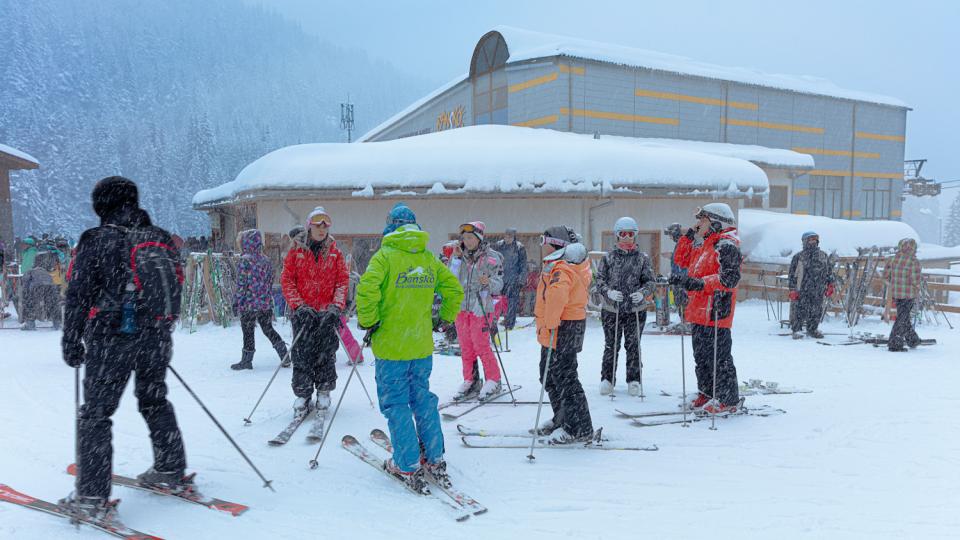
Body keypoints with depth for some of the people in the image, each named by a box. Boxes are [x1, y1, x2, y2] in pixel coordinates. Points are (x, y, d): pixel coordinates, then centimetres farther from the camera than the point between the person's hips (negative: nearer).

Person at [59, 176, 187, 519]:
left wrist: (71, 341, 0)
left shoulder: (97, 241, -7)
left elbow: (78, 295, -8)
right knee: (155, 401, 20)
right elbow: (175, 287, 15)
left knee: (96, 412, 2)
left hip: (112, 340, -5)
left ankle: (93, 497, 3)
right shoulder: (160, 239, 9)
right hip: (157, 337, 6)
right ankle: (171, 472, 29)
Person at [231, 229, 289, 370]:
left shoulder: (244, 260, -12)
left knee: (248, 332, 5)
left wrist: (236, 302, -7)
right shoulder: (266, 261, 6)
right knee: (268, 329, 15)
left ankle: (247, 360, 14)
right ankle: (284, 355, 13)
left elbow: (241, 285, -13)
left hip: (249, 304, -6)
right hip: (266, 303, 6)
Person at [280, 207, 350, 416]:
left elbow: (343, 281, 2)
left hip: (327, 312, 1)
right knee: (302, 353, -1)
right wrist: (298, 305, -12)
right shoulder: (297, 250, 3)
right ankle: (302, 394, 10)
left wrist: (336, 306, -11)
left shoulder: (334, 251, 6)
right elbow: (286, 280, 0)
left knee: (326, 352, 4)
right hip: (303, 312, -1)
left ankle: (324, 390, 20)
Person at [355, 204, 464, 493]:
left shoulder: (385, 255, -9)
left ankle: (408, 467, 9)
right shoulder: (430, 258, 6)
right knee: (423, 399, 17)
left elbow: (366, 288, -23)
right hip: (422, 345, 5)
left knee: (396, 404, 5)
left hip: (391, 345, -5)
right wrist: (445, 320, 18)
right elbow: (454, 289, 8)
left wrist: (368, 321, -10)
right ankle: (435, 461, 22)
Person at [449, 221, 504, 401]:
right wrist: (456, 259, -8)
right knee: (465, 347, 11)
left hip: (481, 308, -5)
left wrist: (489, 282, -28)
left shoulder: (491, 257, -6)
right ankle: (470, 381, 23)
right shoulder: (458, 256, 7)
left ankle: (493, 381, 12)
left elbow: (499, 285, -7)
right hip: (461, 307, 5)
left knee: (481, 346, -4)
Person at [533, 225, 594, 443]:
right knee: (549, 376, 20)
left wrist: (550, 323, -31)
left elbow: (557, 294, -38)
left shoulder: (560, 269, -19)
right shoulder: (556, 266, 16)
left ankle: (580, 428, 3)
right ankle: (562, 419, 32)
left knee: (564, 377, -5)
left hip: (561, 330, -11)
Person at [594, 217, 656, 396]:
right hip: (611, 309, 0)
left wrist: (643, 293, -16)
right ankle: (607, 379, 19)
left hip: (636, 310, 0)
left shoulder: (643, 258, 3)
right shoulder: (608, 257, 3)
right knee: (611, 346, 7)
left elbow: (650, 280, 4)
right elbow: (600, 280, 2)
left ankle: (634, 380, 19)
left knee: (633, 346, 8)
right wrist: (609, 292, -17)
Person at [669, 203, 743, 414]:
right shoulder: (704, 245, 18)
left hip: (715, 312, -10)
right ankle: (707, 393, 29)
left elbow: (730, 277, -22)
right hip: (699, 311, 10)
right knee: (701, 356, 17)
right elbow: (682, 259, 27)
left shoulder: (726, 245, -11)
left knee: (718, 357, -3)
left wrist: (700, 283, -31)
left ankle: (729, 399, 7)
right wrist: (688, 236, 16)